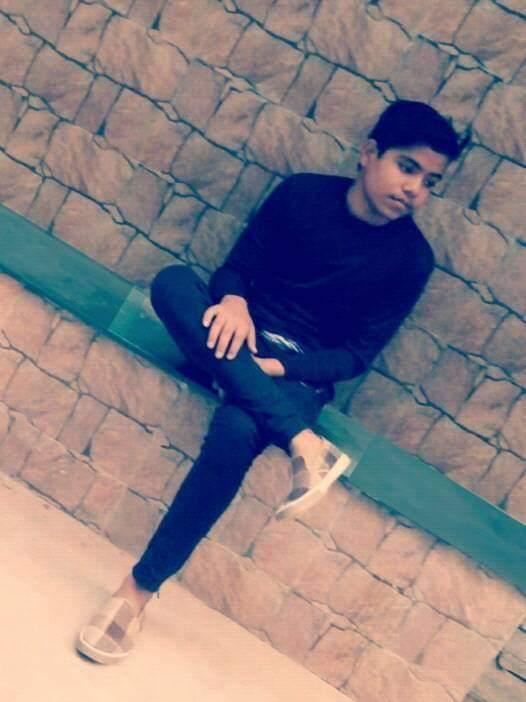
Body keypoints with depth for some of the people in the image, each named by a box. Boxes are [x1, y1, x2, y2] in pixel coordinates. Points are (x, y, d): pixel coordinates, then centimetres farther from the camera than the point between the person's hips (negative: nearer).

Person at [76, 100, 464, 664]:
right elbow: (237, 265, 5)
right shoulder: (302, 192, 1)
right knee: (172, 281, -30)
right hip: (239, 341, 3)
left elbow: (358, 356, -4)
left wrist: (278, 367, -19)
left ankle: (140, 587, -22)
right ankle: (301, 441, -39)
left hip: (299, 373, -3)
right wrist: (233, 300, -20)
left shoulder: (410, 258, -4)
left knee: (235, 431, -37)